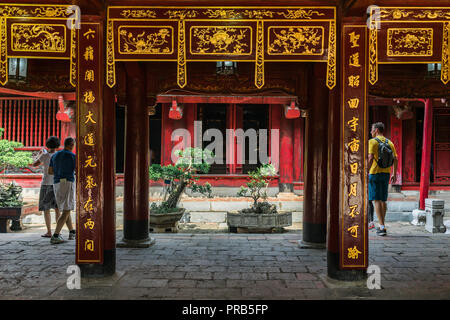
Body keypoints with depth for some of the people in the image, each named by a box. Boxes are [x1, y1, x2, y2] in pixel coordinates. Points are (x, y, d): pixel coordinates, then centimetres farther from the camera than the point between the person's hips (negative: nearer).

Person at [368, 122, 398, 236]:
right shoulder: (390, 142, 11)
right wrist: (394, 174, 18)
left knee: (376, 200, -5)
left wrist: (366, 172, -18)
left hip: (375, 173, -6)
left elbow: (370, 158, -20)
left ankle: (382, 227, -12)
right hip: (386, 174, 6)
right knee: (383, 200, 15)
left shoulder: (372, 142, -8)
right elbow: (395, 160, 11)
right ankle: (382, 225, 25)